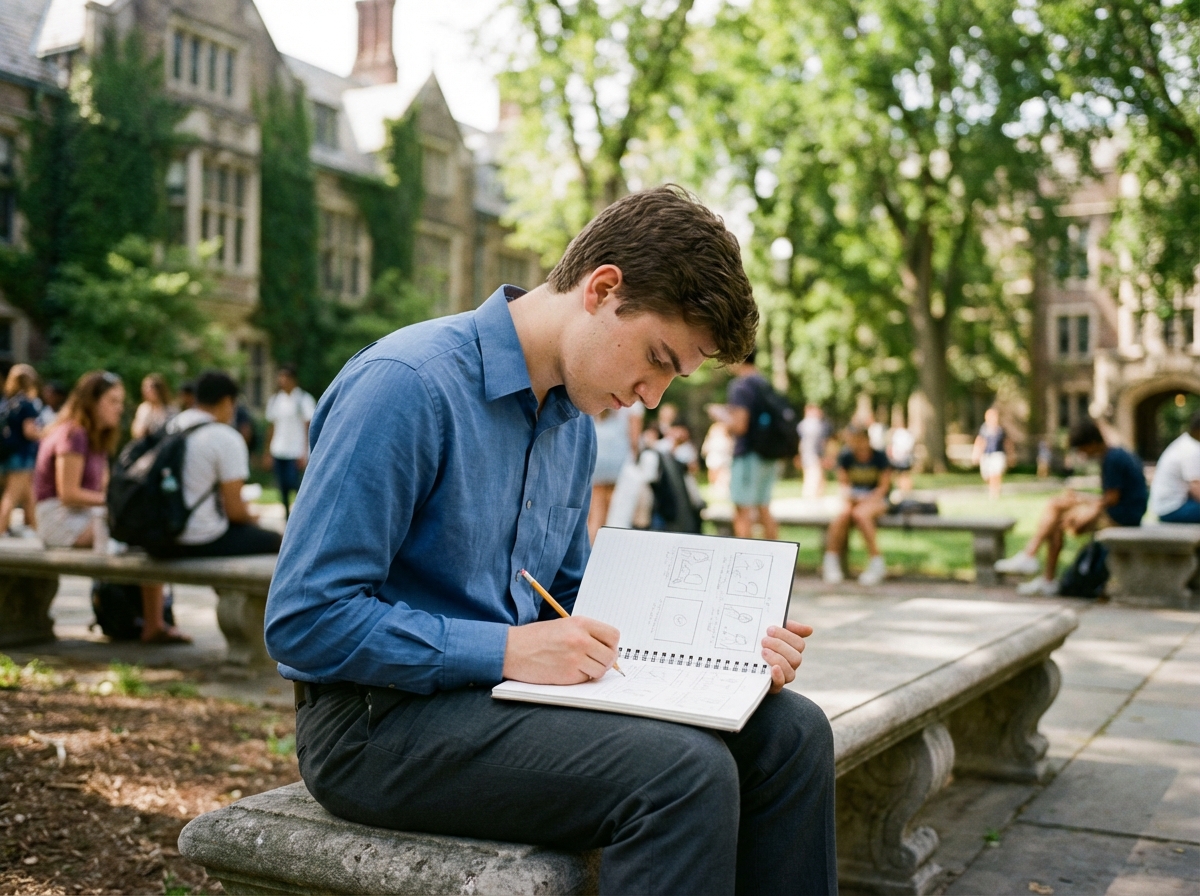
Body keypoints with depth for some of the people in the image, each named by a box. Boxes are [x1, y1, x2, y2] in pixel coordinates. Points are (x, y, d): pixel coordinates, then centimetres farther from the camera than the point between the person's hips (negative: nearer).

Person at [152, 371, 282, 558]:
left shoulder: (171, 426, 7)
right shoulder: (227, 439, -15)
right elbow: (234, 510, -14)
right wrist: (250, 516, 8)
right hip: (203, 545, -8)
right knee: (273, 540, 11)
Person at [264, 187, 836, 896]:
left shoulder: (576, 425, 10)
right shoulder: (407, 384, -18)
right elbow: (305, 621, -20)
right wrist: (508, 649, -21)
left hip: (500, 686, 8)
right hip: (381, 720, -8)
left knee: (789, 731, -6)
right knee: (684, 770, -28)